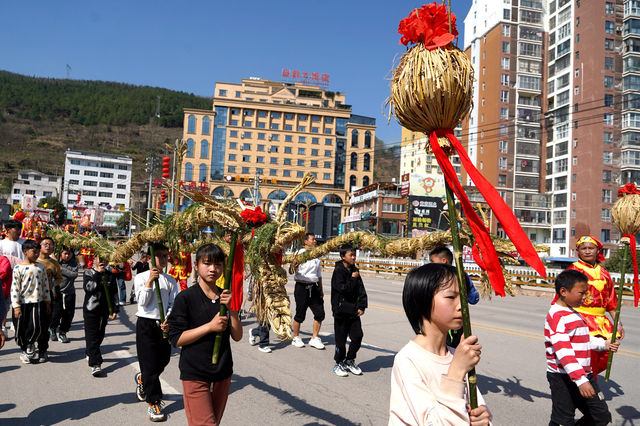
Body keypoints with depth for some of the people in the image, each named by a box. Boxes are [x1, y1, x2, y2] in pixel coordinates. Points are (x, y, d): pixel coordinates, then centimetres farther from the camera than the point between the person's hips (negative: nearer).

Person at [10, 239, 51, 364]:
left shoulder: (41, 267, 7)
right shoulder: (18, 268, -4)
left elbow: (45, 285, 11)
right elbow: (15, 288, -6)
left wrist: (47, 303, 11)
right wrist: (16, 307, -9)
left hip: (38, 303, 2)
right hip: (23, 304, -2)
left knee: (39, 328, -4)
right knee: (22, 330, 6)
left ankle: (42, 351, 16)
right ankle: (25, 350, 28)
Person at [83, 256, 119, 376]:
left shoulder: (110, 276, 8)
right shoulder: (88, 273, -1)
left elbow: (114, 293, 11)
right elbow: (88, 288, -18)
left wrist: (115, 309, 7)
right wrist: (97, 274, -21)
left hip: (105, 310, 4)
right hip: (91, 309, -4)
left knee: (100, 334, 12)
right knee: (91, 335, -8)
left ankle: (90, 354, 34)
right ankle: (95, 364, -10)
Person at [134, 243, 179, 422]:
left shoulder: (171, 281, 6)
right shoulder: (141, 277, -1)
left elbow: (173, 304, 1)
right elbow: (142, 302, -9)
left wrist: (169, 321, -16)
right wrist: (149, 282, -19)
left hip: (164, 325, 3)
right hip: (146, 324, -3)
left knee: (163, 360, 10)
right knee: (150, 364, -1)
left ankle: (142, 379, 42)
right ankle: (153, 403, 10)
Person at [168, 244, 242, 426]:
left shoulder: (226, 296, 4)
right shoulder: (186, 297, -10)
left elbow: (237, 336, 1)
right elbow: (176, 339, -13)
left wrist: (231, 308, -14)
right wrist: (210, 326, -20)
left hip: (223, 371, 5)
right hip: (194, 373, -5)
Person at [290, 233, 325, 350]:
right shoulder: (301, 252, -6)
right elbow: (294, 268, -21)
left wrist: (321, 289, 22)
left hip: (314, 287, 6)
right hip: (302, 287, -6)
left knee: (320, 313, 2)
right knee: (300, 314, 2)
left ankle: (314, 339, 17)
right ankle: (295, 338, 22)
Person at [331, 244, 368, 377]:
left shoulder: (354, 270, 9)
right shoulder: (338, 271, -10)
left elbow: (361, 290, 7)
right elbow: (342, 288, -22)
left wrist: (361, 306, -2)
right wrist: (353, 279, -12)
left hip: (354, 311, 6)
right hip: (341, 310, -5)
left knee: (358, 335, 2)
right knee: (341, 339, 3)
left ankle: (349, 360, 22)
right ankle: (338, 363, 21)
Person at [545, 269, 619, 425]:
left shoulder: (574, 314, 15)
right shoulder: (557, 316, -18)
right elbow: (563, 351, -25)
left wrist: (604, 344, 14)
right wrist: (580, 380, -30)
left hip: (584, 375, 9)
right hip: (564, 378, -9)